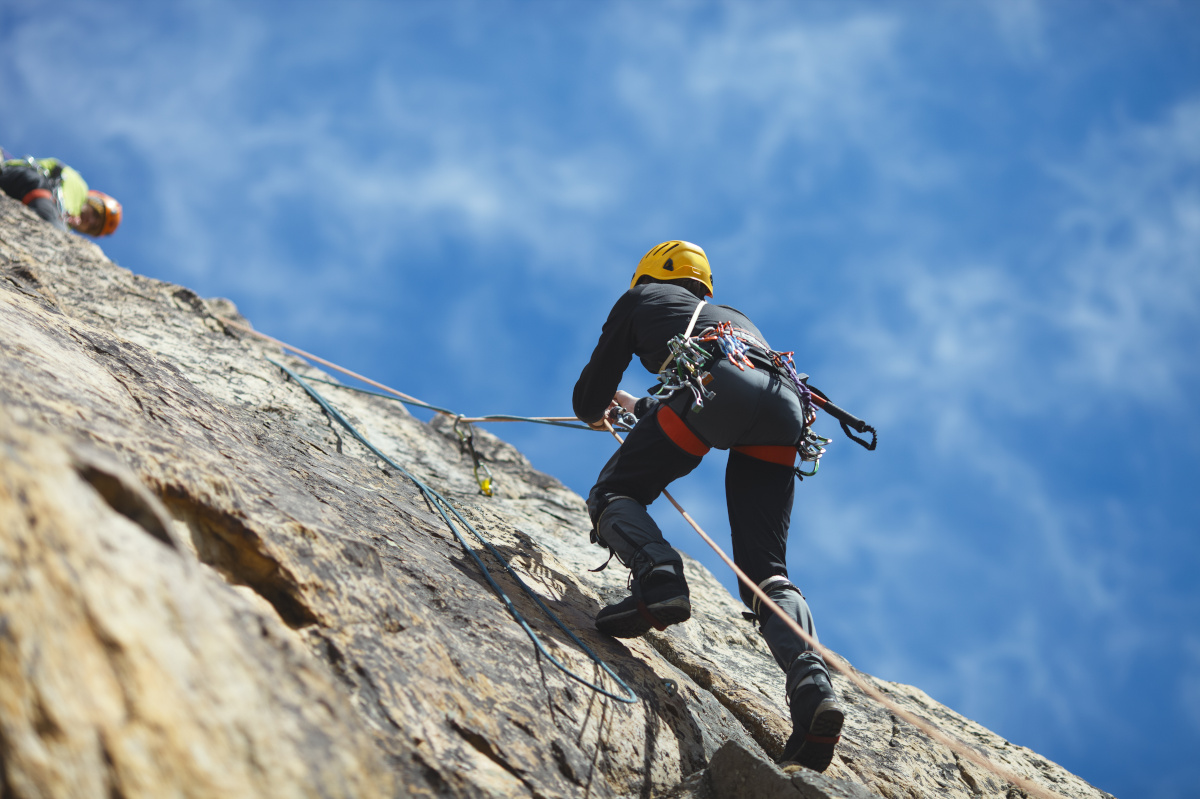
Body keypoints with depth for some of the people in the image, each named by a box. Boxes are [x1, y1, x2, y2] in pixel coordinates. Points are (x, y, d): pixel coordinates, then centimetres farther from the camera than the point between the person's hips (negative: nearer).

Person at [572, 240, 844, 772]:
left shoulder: (641, 298, 31)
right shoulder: (736, 318, 45)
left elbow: (589, 397, 31)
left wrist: (596, 411, 56)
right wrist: (636, 408, 74)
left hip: (717, 384, -5)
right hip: (785, 405, 5)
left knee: (613, 495, 10)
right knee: (763, 568, 3)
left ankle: (658, 576, -22)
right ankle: (810, 681, -23)